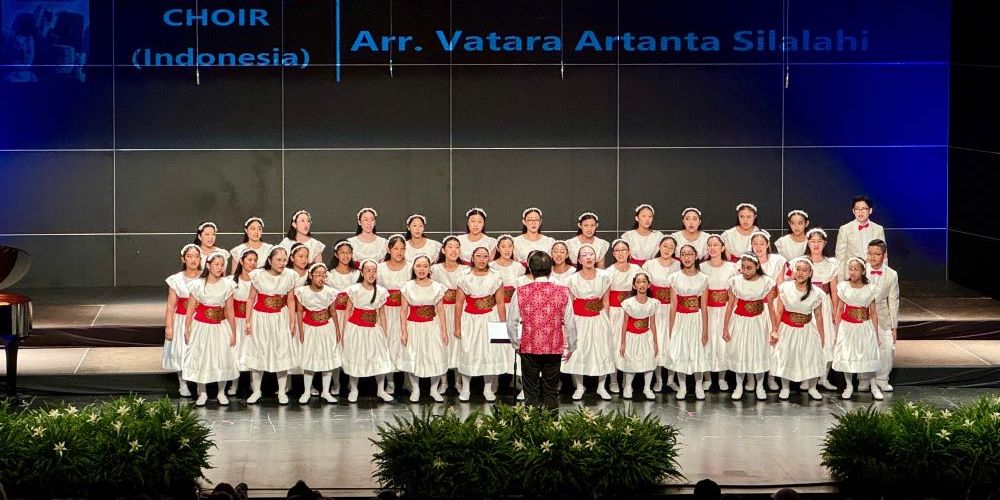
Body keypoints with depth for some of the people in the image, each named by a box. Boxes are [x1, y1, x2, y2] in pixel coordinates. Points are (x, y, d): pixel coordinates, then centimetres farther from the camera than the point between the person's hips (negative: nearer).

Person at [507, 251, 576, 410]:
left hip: (529, 349, 0)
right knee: (551, 391, 9)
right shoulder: (562, 292, -5)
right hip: (554, 349, 1)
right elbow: (569, 323, -1)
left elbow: (511, 322, -2)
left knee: (531, 392, 8)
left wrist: (516, 344, 14)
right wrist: (570, 347, 13)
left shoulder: (521, 292, -6)